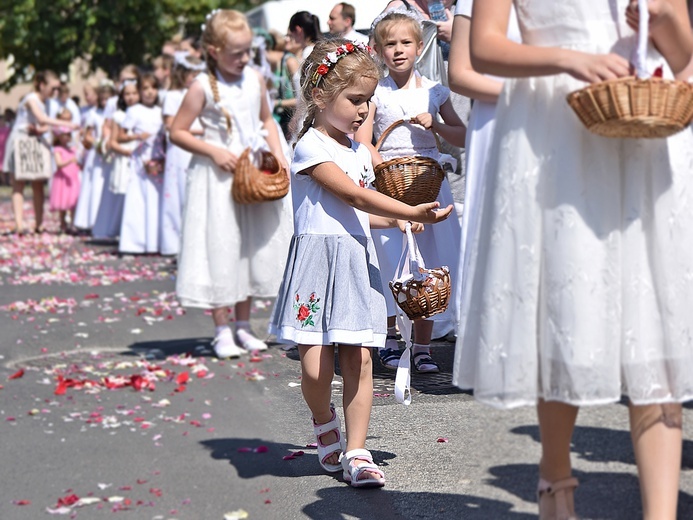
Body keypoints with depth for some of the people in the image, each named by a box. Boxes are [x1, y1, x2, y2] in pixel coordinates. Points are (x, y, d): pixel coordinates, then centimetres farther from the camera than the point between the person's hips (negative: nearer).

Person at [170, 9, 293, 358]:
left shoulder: (255, 79, 3)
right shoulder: (203, 87, -11)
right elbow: (177, 132, -8)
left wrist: (277, 154, 4)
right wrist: (213, 151, -16)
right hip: (217, 178, -5)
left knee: (252, 248, 10)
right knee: (219, 249, -2)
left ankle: (243, 326, 23)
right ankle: (222, 332, 7)